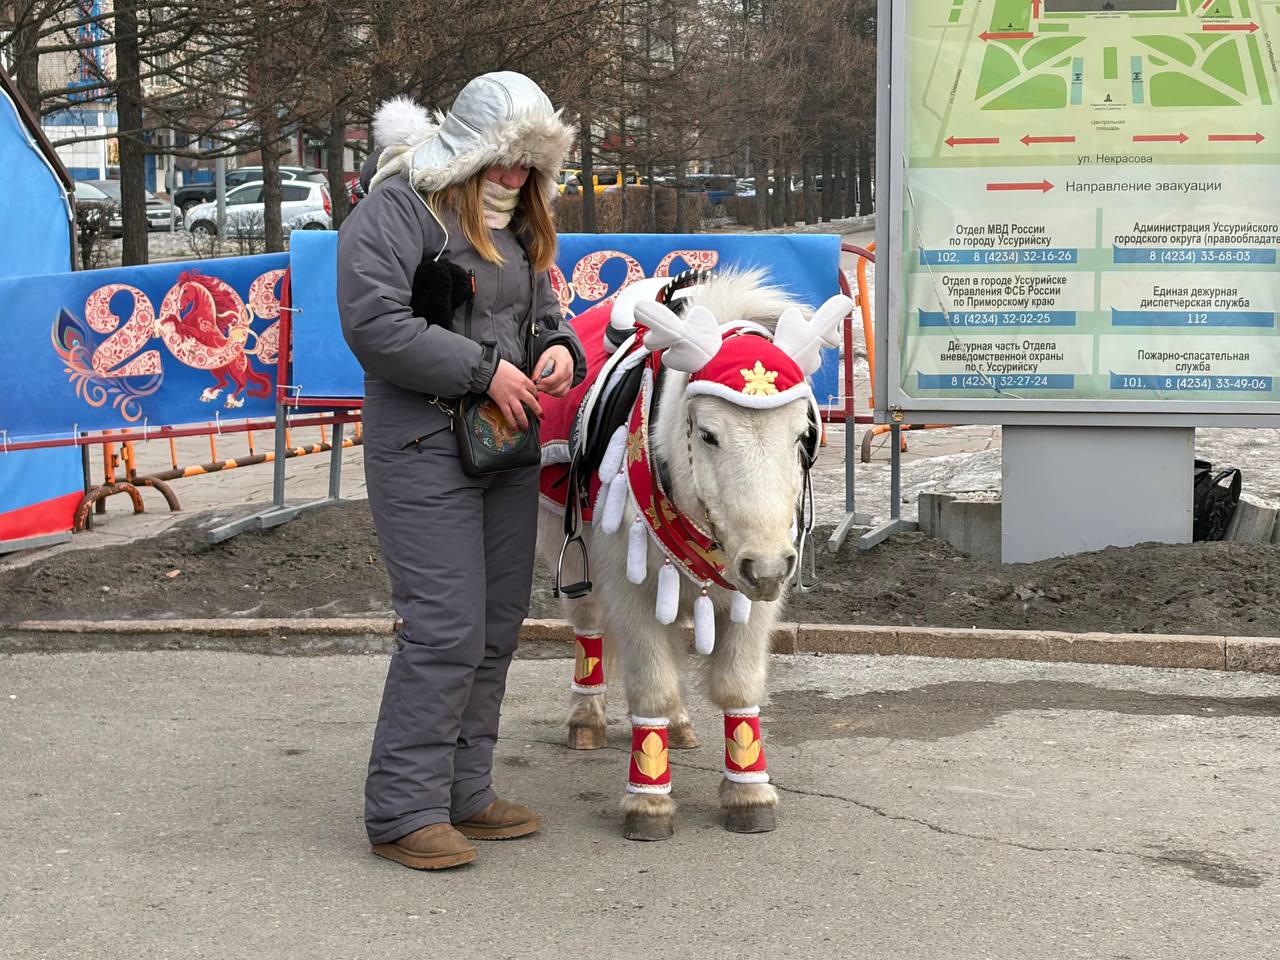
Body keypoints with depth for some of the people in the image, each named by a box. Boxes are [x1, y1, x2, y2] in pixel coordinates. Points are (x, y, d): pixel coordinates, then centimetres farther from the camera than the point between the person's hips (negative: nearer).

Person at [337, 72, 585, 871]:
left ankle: (465, 793, 22)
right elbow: (375, 326, -20)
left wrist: (560, 350, -1)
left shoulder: (519, 228, 17)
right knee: (446, 628, -12)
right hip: (424, 450, -9)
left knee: (498, 627, 11)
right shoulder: (398, 210, -10)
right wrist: (485, 369, -20)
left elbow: (543, 316, 25)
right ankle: (403, 812, -3)